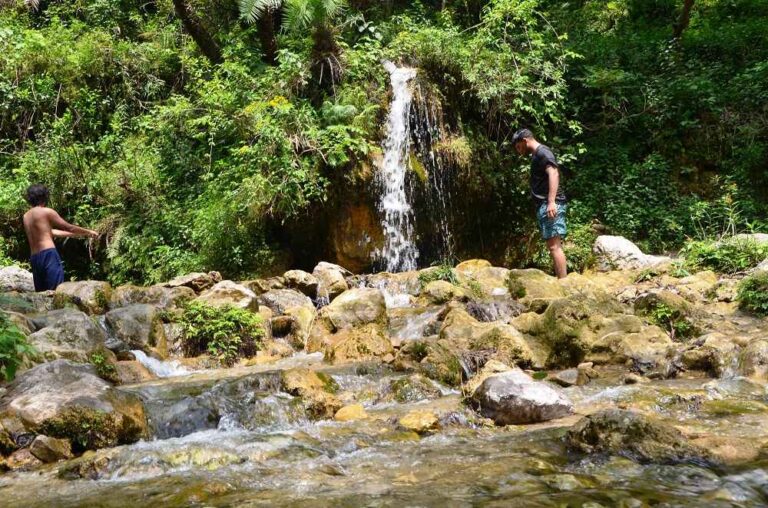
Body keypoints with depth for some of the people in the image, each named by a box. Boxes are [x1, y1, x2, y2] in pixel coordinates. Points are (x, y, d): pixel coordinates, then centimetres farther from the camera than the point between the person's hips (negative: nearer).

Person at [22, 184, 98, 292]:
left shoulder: (26, 216, 20)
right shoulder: (47, 212, -1)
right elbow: (69, 227, 5)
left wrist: (79, 234, 31)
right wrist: (88, 232, 20)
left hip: (34, 259, 7)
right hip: (48, 256, -7)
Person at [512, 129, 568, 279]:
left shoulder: (542, 152, -6)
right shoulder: (536, 155, 24)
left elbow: (553, 173, -21)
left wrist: (551, 201, -30)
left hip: (550, 205, -10)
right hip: (544, 205, 10)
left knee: (554, 245, -14)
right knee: (553, 245, 8)